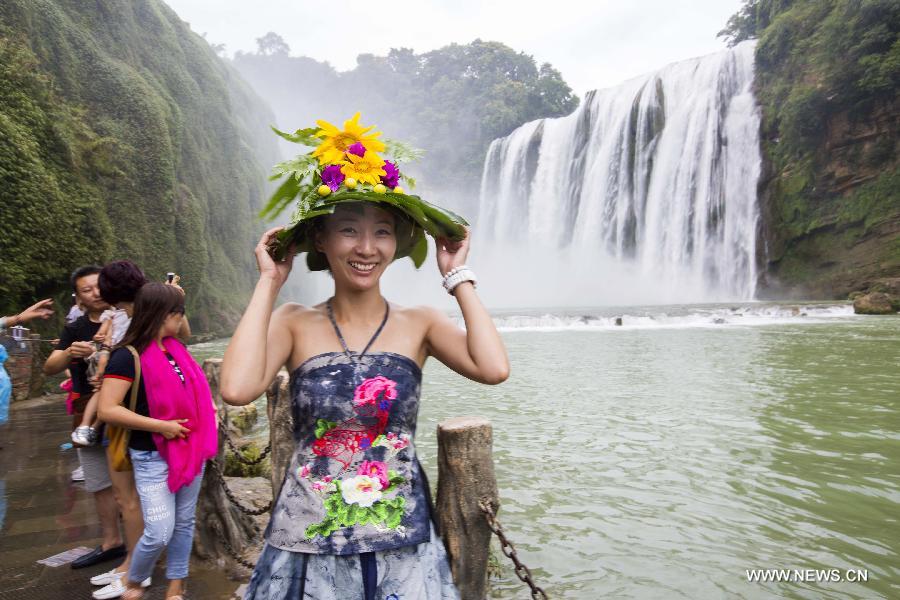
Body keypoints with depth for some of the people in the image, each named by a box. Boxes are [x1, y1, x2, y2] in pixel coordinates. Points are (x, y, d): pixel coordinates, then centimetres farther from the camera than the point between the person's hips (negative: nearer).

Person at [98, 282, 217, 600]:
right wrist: (161, 426, -20)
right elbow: (107, 410, -20)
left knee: (184, 523, 14)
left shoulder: (176, 348, 6)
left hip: (190, 451, 7)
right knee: (159, 533, -6)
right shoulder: (128, 356, -15)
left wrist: (207, 408, 6)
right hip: (153, 457, -7)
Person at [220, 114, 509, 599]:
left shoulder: (420, 324, -4)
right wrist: (269, 283, -12)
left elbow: (494, 368, -21)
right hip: (307, 546, 0)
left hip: (401, 545, 0)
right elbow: (236, 389, -23)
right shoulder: (294, 324, -5)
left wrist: (457, 277, -9)